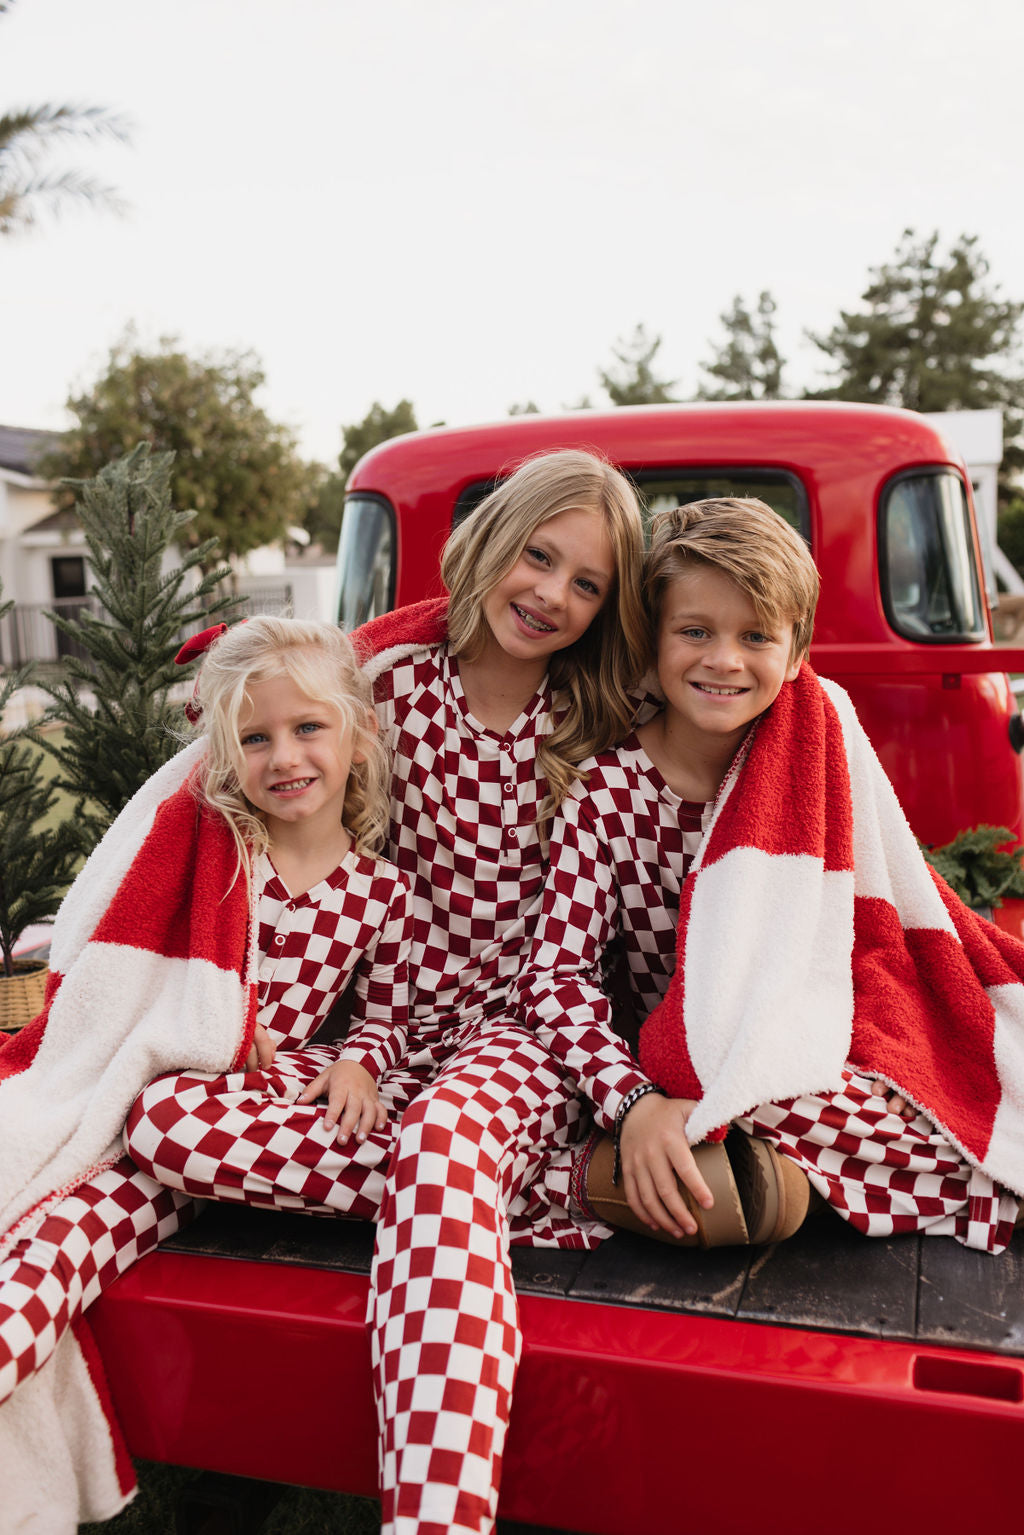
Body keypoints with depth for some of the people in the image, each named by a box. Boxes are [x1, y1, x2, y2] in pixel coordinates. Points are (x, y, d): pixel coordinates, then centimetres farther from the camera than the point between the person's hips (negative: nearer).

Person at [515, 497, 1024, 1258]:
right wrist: (637, 1104, -28)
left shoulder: (818, 758, -1)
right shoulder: (607, 793, -10)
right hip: (695, 1073, -5)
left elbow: (906, 901, 8)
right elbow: (557, 975, -15)